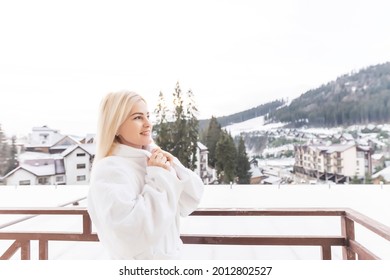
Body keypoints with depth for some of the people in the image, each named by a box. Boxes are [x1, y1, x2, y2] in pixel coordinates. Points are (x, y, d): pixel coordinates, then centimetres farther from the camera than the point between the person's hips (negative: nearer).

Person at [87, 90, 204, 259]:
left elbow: (191, 201, -1)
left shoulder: (155, 158, -2)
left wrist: (173, 167, -15)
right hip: (139, 261, -6)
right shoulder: (108, 169, -21)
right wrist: (158, 176, -24)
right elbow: (134, 234, -30)